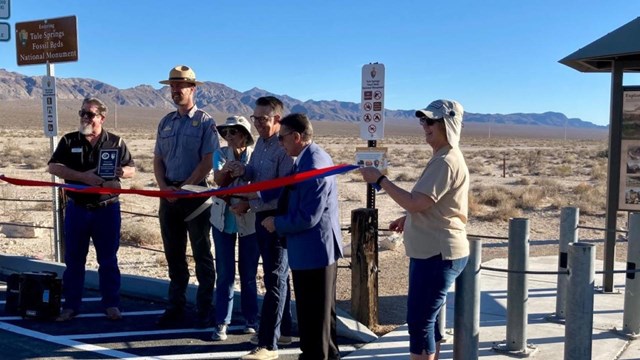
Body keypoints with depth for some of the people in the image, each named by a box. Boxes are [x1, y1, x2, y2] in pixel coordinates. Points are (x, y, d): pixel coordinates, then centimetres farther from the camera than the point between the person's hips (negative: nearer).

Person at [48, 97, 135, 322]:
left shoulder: (116, 142, 4)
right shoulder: (69, 141, 4)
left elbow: (132, 169, 7)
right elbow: (53, 167, -6)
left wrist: (122, 172, -17)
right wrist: (82, 176, -20)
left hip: (107, 209, -1)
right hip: (77, 208, 1)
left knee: (108, 260, 6)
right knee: (74, 259, 7)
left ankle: (111, 304, 16)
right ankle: (70, 306, 18)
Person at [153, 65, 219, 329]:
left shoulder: (205, 122, -4)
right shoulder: (165, 123, 12)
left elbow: (207, 163, -11)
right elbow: (158, 160, 12)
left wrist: (183, 189, -14)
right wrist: (164, 187, -4)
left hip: (195, 193, -5)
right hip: (168, 195, 6)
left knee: (201, 254, 3)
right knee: (173, 254, 12)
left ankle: (204, 309, 12)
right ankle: (175, 307, 22)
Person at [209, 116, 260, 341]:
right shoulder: (221, 154, 3)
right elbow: (218, 180, -12)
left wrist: (246, 203, -25)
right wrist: (231, 162, -25)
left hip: (249, 220, -2)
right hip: (223, 219, 2)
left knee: (248, 273, 7)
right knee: (224, 274, 4)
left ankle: (251, 320, 21)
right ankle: (222, 323, 11)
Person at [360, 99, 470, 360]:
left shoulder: (446, 161, -19)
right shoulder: (444, 158, 16)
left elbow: (416, 203, -24)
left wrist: (380, 179, -17)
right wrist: (407, 219, 14)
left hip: (438, 254, -11)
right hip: (433, 251, 11)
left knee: (419, 321, -4)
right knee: (425, 318, 18)